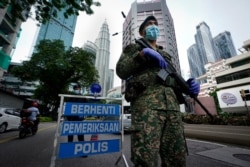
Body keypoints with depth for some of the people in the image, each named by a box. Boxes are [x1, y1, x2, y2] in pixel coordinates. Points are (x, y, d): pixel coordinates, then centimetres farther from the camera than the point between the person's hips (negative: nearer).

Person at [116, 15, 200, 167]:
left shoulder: (165, 55, 33)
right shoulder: (134, 48, 19)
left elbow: (174, 80, 27)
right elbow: (121, 70, 2)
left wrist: (188, 86, 5)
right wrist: (143, 54, -10)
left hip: (172, 106, 6)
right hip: (146, 103, -5)